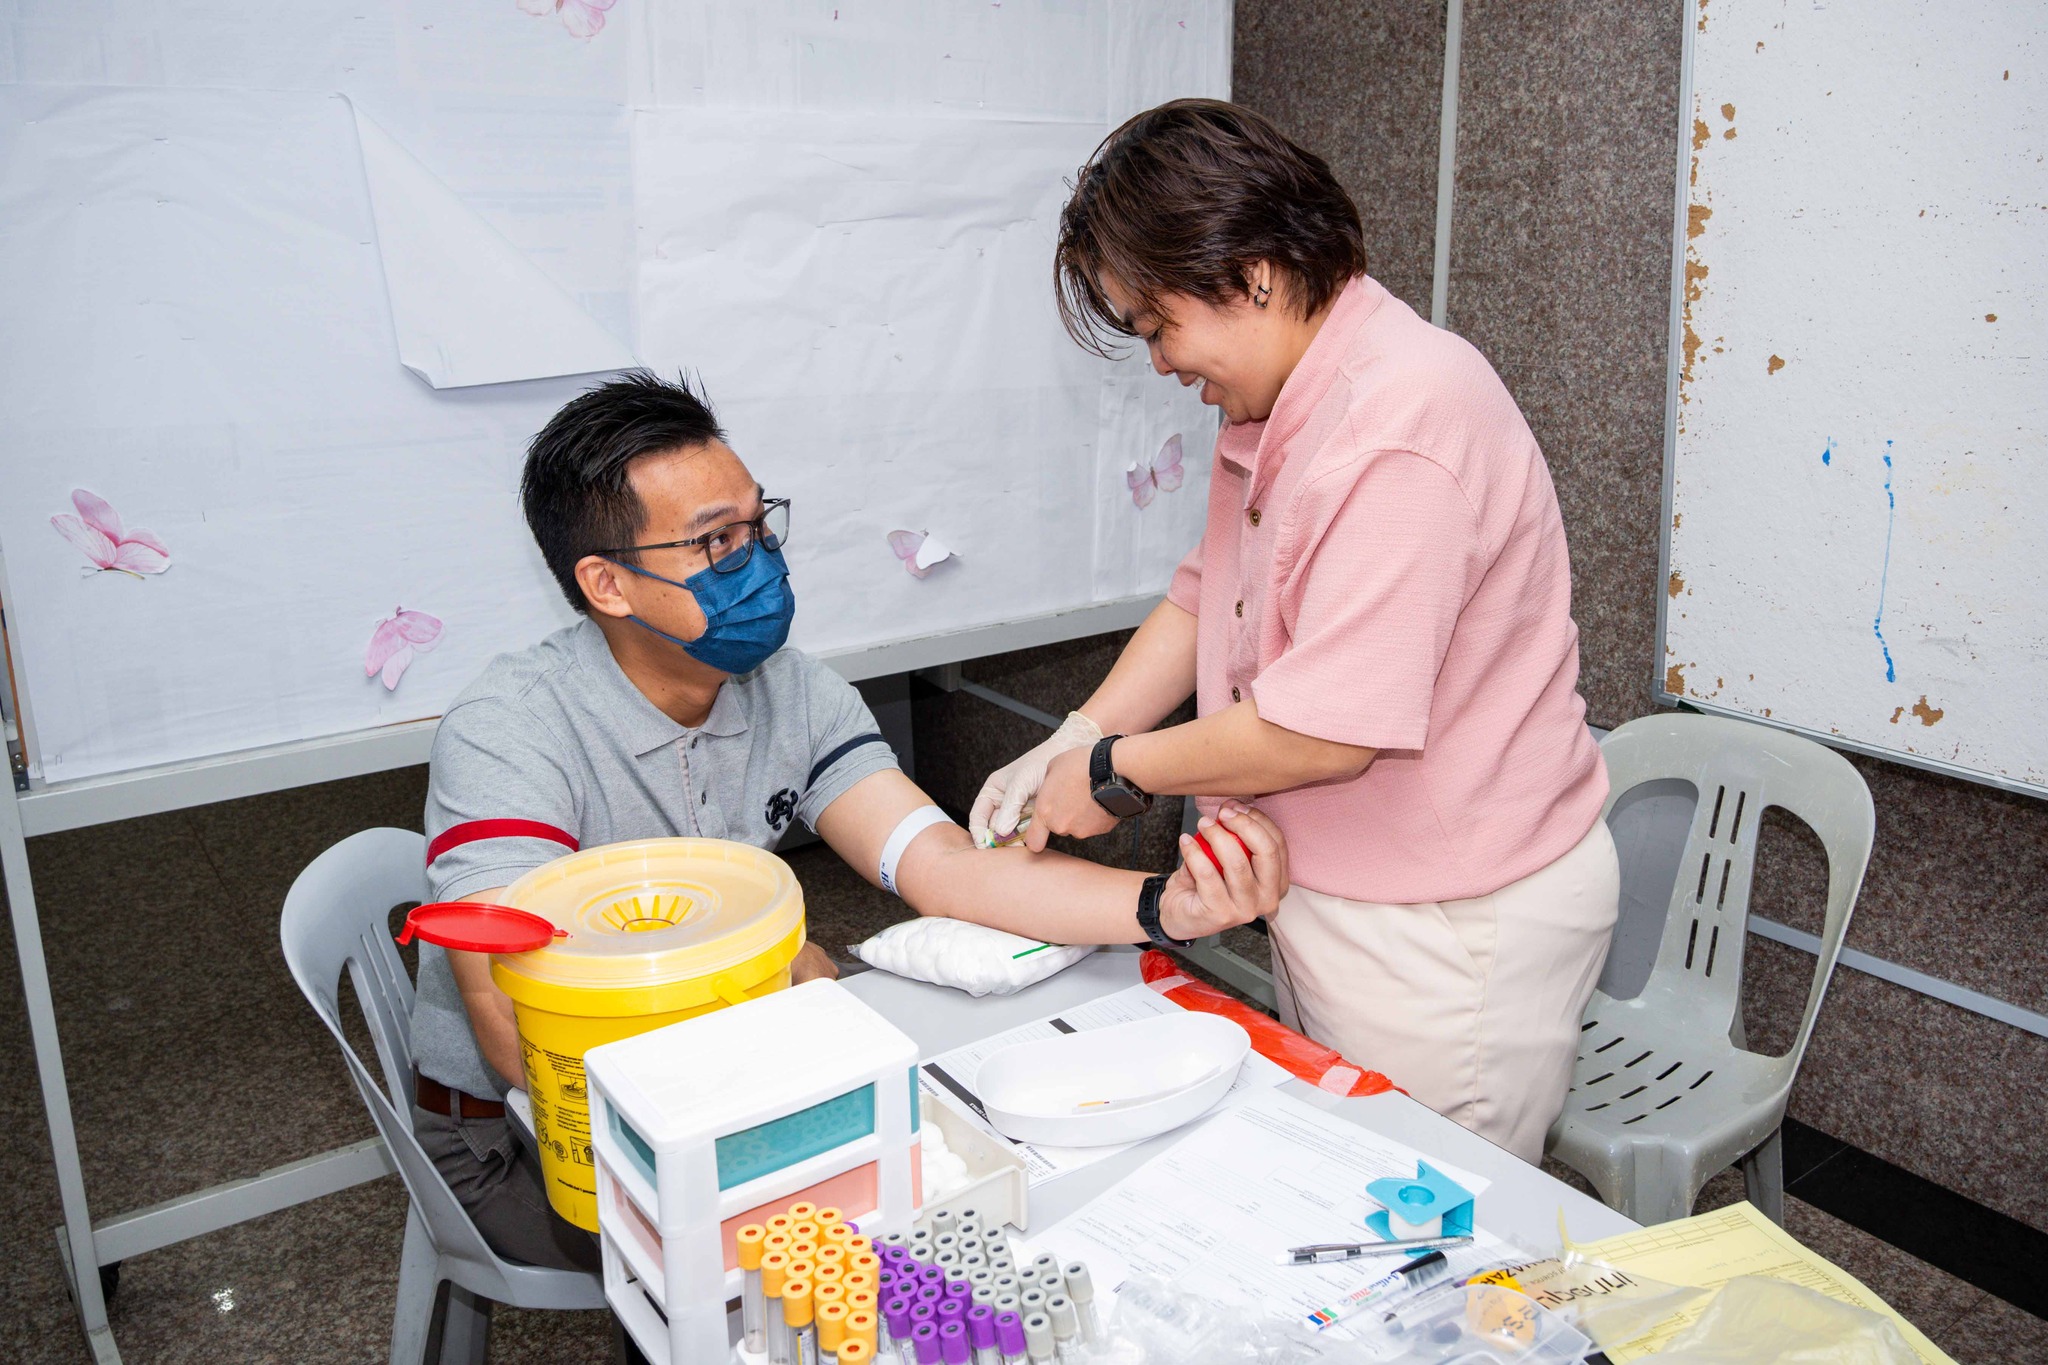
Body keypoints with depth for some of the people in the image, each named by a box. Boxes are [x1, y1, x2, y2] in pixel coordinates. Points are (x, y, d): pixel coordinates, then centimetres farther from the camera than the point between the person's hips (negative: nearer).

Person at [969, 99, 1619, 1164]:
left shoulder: (1406, 422, -27)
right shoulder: (1271, 408, 6)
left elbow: (1326, 732, -28)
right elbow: (1204, 595, 12)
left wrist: (1119, 770, -14)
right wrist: (1070, 745, 2)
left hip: (1450, 932, -9)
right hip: (1332, 898, 9)